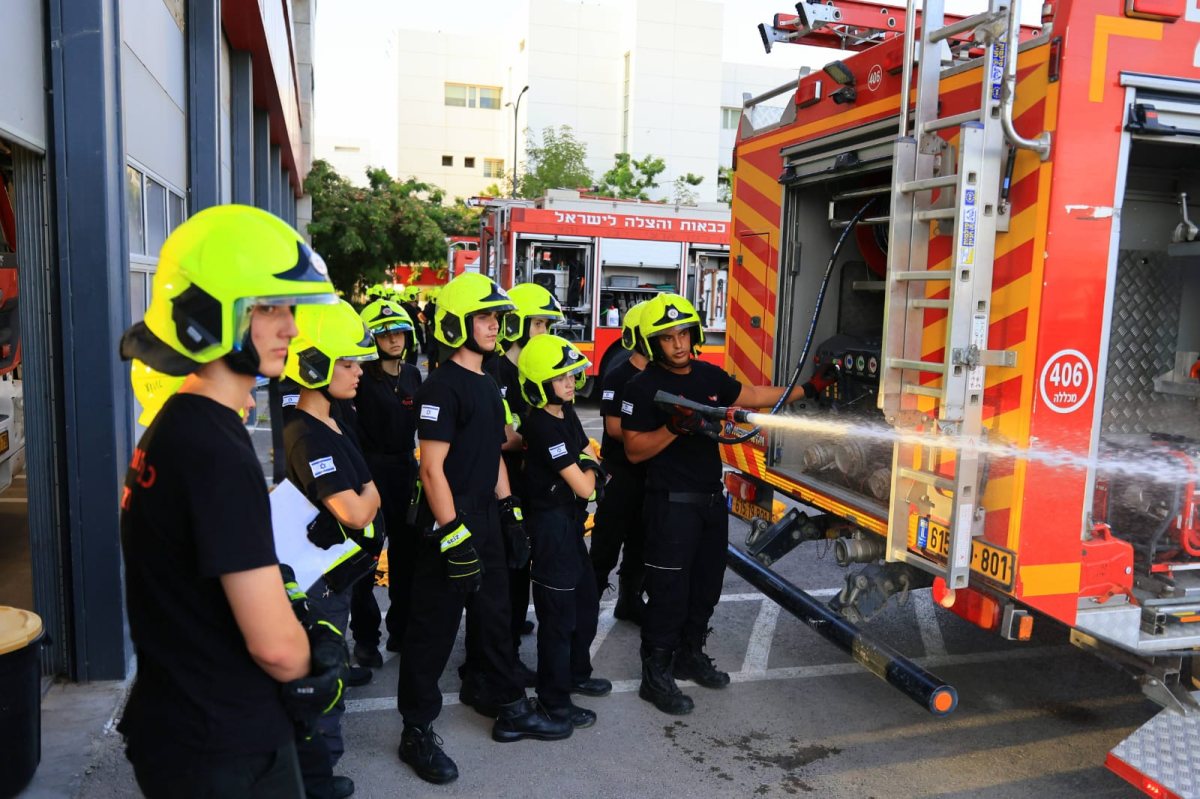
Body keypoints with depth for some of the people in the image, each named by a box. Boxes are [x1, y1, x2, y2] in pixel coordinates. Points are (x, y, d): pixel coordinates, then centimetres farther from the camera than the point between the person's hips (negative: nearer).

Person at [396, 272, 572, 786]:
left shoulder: (487, 385, 12)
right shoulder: (442, 386, -15)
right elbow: (432, 468, -19)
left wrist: (510, 515, 15)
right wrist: (453, 536, -22)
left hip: (485, 524, 9)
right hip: (450, 529, -9)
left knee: (494, 619, 19)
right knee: (433, 632, 4)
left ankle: (512, 712, 33)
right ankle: (416, 732, 19)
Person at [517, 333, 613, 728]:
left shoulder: (567, 414, 5)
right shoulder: (543, 428, -23)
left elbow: (589, 456, 12)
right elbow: (583, 486, -22)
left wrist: (585, 469, -9)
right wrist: (590, 471, -2)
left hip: (571, 521, 10)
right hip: (551, 525, -10)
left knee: (586, 602, 21)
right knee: (558, 613, 3)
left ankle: (576, 674, 40)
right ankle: (553, 698, 18)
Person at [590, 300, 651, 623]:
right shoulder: (617, 377, -11)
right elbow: (615, 427, -18)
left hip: (650, 473, 7)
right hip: (620, 473, -6)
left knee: (640, 543, 16)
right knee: (607, 546, 1)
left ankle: (630, 600, 29)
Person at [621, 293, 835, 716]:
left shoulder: (710, 376, 5)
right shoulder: (643, 387, -14)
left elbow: (753, 396, 19)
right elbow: (634, 450, -15)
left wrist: (806, 389, 20)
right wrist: (675, 427, -29)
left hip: (711, 499, 7)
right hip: (672, 504, -7)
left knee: (706, 585, 17)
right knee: (669, 592, -2)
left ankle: (690, 656, 35)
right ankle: (655, 676, 12)